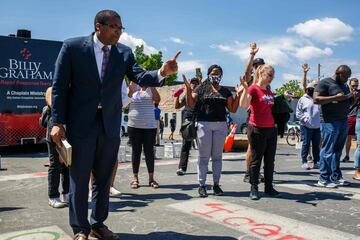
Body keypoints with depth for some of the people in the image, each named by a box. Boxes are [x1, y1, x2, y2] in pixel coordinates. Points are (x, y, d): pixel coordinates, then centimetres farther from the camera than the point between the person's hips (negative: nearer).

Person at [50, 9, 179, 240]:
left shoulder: (125, 52, 4)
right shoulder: (73, 47, -5)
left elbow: (141, 77, -9)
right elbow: (60, 85, -5)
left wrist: (162, 72, -30)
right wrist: (58, 122, -10)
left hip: (110, 125, 4)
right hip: (81, 124, -3)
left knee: (104, 179, 13)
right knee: (79, 179, 7)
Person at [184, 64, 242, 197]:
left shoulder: (225, 91, 13)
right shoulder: (201, 88, 6)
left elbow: (233, 109, 9)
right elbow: (191, 104, -3)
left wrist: (238, 94, -1)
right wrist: (188, 88, -13)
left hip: (221, 125, 3)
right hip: (204, 124, -2)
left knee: (217, 156, 7)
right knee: (203, 156, 0)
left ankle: (216, 184, 15)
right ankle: (202, 185, 6)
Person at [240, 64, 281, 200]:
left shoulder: (268, 89, 13)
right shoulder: (253, 88, -10)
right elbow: (243, 105, -27)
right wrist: (245, 88, -35)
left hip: (271, 128, 7)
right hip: (257, 129, -7)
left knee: (270, 160, 11)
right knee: (256, 160, 2)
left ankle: (269, 187, 22)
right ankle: (254, 188, 13)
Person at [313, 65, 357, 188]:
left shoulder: (344, 86, 21)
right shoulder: (325, 83, -4)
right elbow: (316, 99, -15)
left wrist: (353, 98, 6)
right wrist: (336, 97, -20)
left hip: (344, 122, 8)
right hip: (330, 122, -8)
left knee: (338, 151, 11)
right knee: (328, 151, -5)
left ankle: (336, 177, 18)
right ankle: (323, 179, 1)